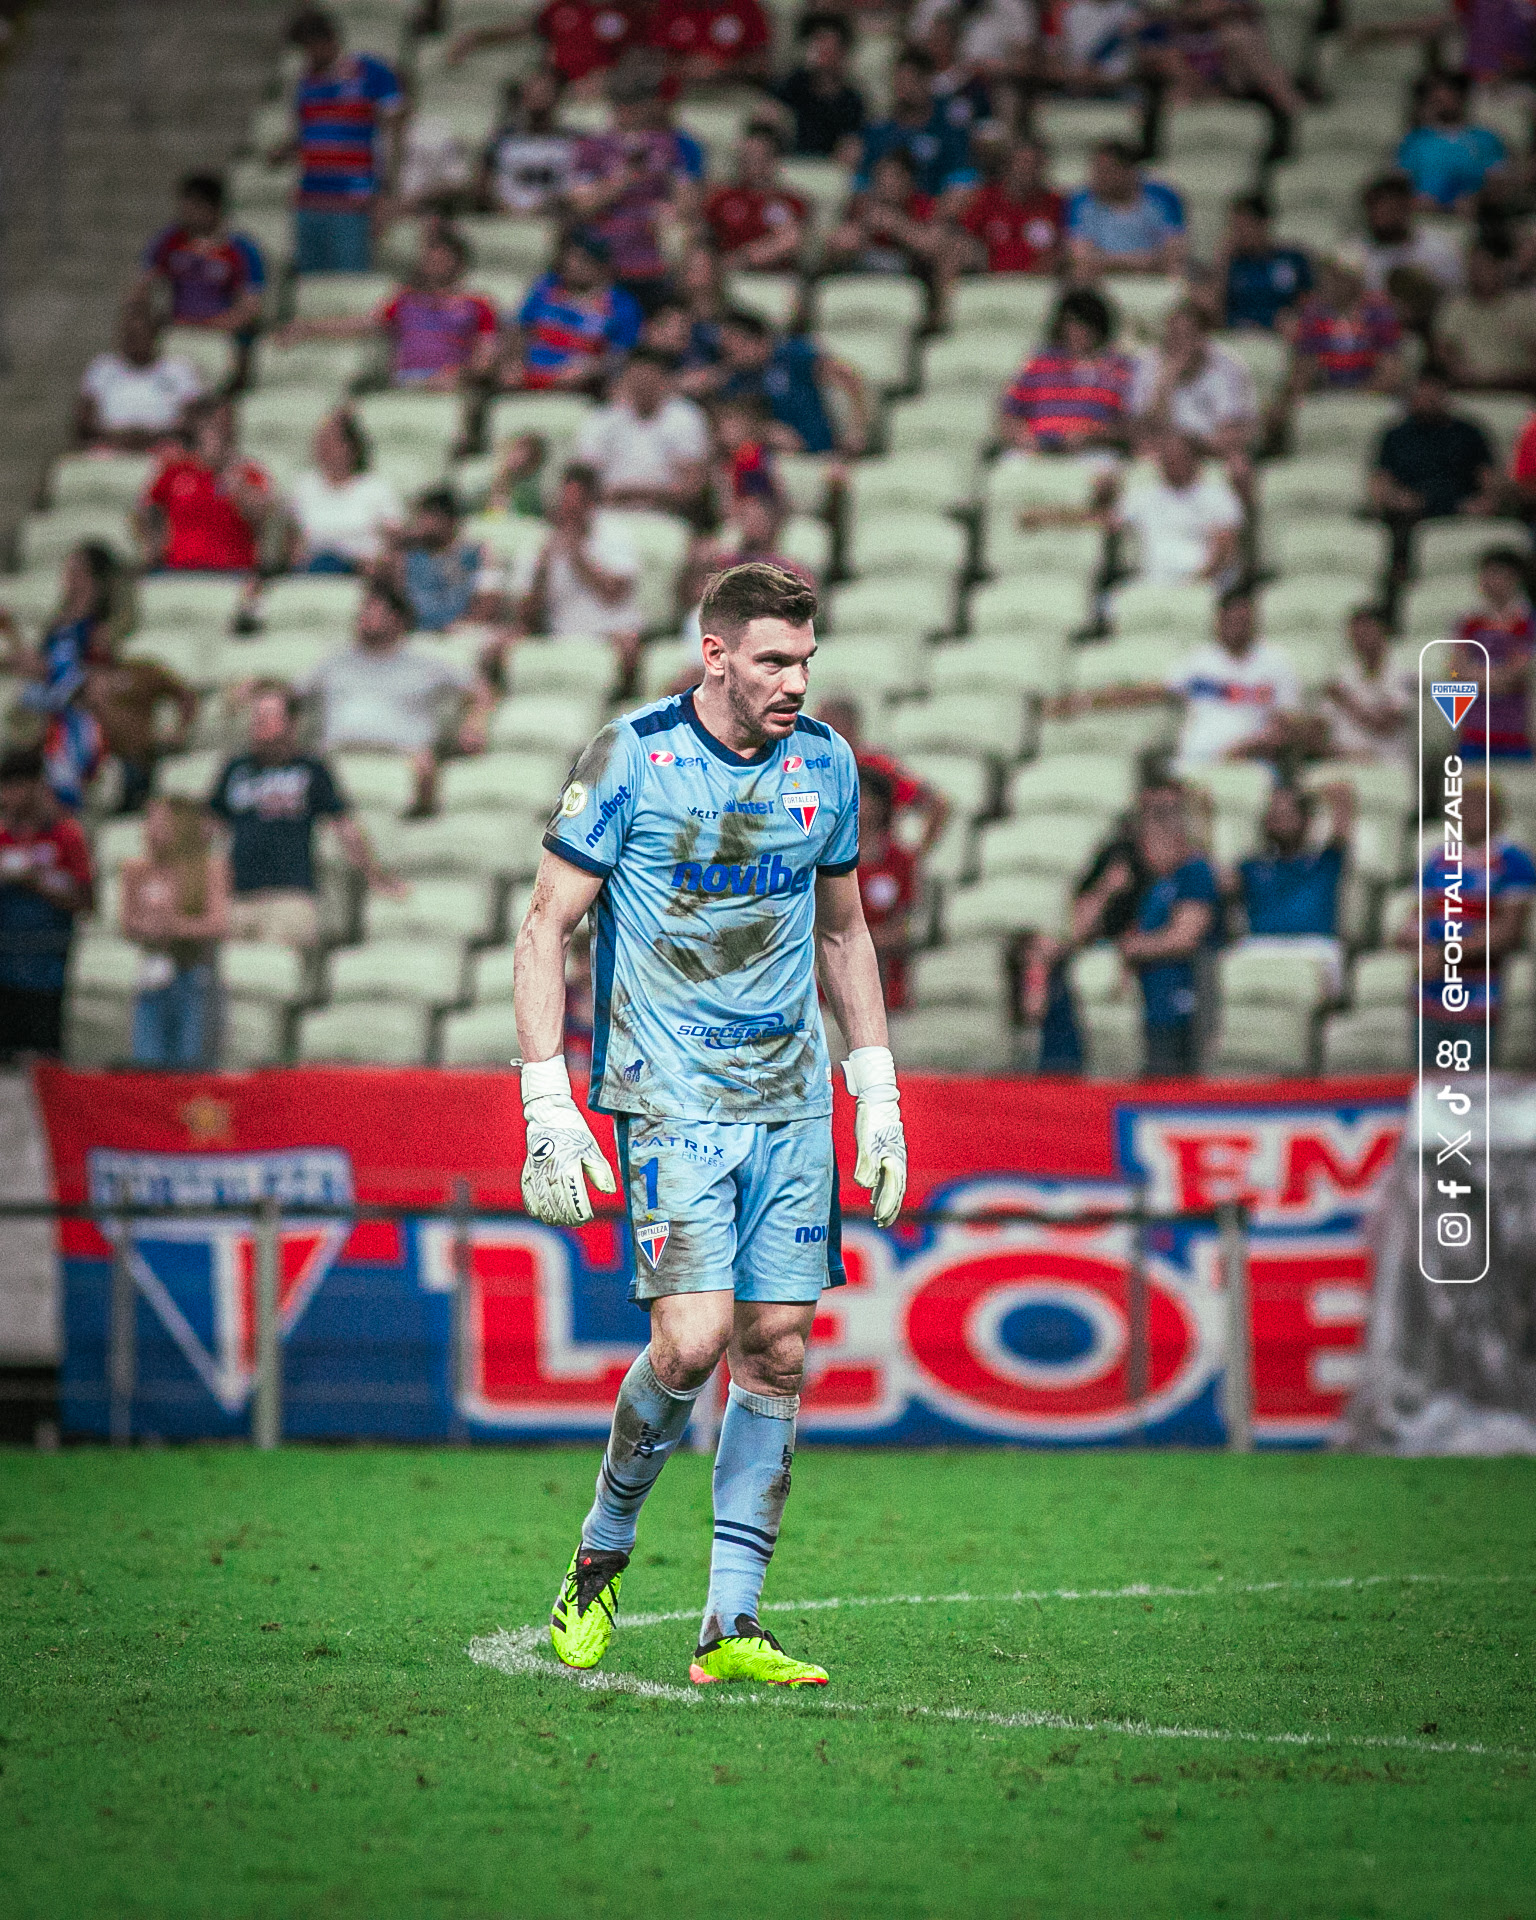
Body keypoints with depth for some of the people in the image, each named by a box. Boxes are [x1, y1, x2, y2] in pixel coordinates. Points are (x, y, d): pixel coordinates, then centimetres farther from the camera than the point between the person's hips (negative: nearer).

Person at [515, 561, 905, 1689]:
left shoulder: (826, 763, 7)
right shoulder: (630, 758, -8)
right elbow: (548, 928, -5)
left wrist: (878, 1095, 14)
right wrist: (548, 1105, -12)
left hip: (792, 1103, 5)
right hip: (672, 1098, -5)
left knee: (777, 1352, 0)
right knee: (694, 1339, -18)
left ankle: (733, 1628, 5)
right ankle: (601, 1557, 8)